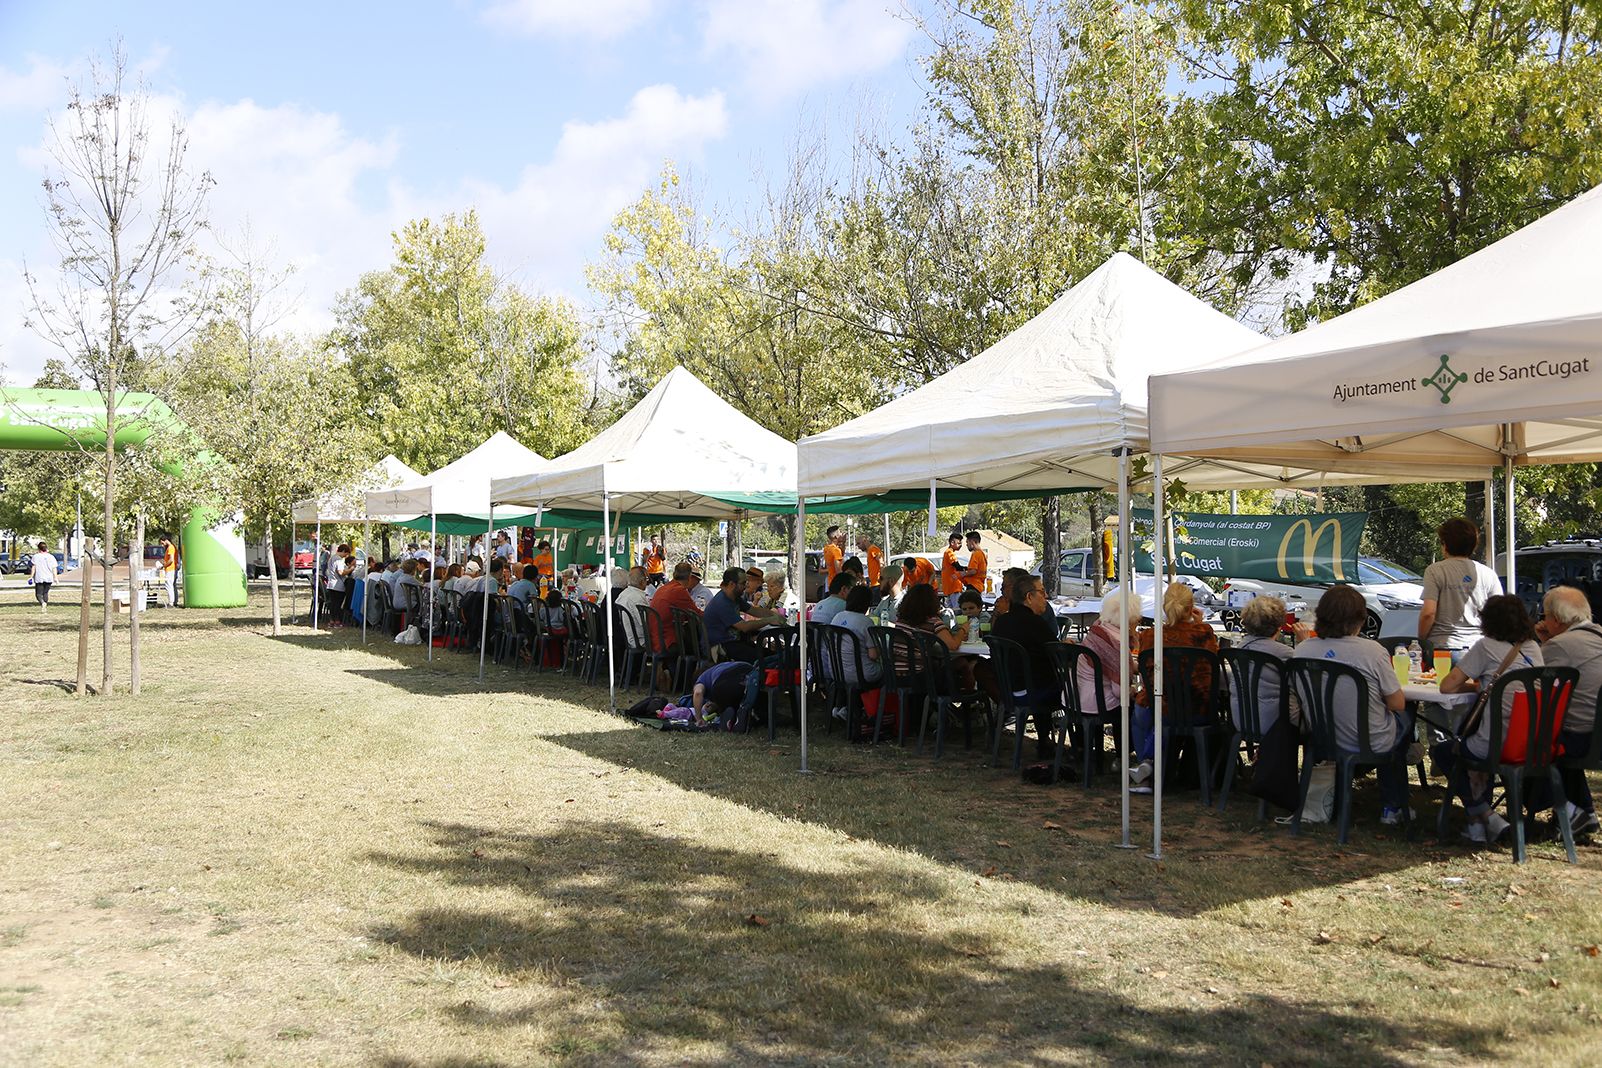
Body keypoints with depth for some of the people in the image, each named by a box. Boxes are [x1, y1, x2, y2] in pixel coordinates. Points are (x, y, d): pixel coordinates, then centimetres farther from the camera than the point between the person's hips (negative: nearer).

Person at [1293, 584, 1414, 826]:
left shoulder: (1302, 650, -11)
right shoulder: (1371, 650, -23)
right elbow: (1397, 704, -14)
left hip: (1322, 741, 5)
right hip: (1371, 745, -4)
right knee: (1405, 718, 31)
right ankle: (1392, 807, 37)